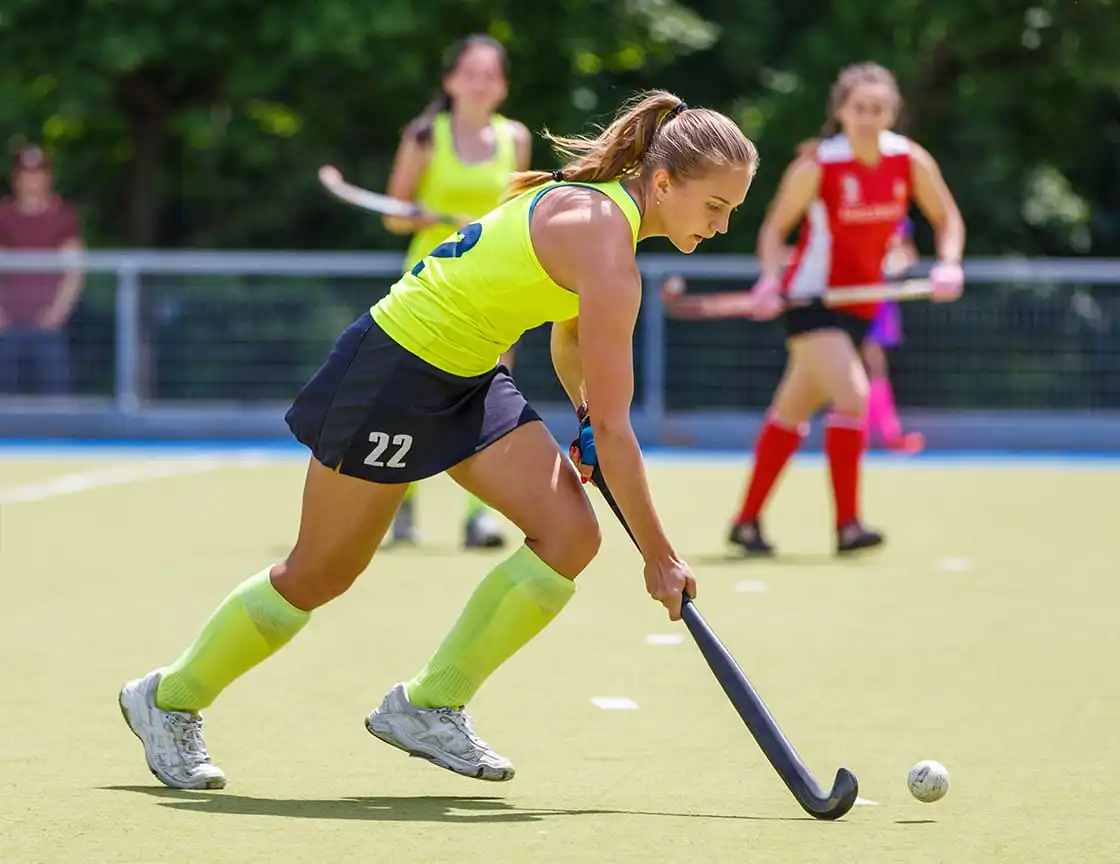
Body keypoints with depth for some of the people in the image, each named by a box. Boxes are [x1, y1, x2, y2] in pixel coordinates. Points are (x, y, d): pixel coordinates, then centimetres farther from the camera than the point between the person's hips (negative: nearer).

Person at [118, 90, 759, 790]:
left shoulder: (596, 204, 1)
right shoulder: (605, 248, -28)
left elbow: (569, 340, 21)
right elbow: (613, 429, -26)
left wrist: (586, 412, 4)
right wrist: (658, 556, -19)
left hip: (469, 378, 9)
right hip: (392, 371, -9)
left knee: (571, 532, -7)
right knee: (319, 576, 5)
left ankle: (429, 706, 4)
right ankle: (170, 700, 26)